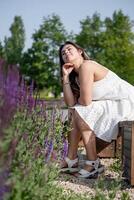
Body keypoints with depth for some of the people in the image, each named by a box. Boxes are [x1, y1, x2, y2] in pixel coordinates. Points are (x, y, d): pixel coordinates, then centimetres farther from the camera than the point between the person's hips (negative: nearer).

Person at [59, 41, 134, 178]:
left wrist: (78, 101, 2)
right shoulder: (76, 76, 12)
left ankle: (93, 164, -11)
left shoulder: (86, 65, -16)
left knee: (81, 113, -18)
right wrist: (65, 77, -2)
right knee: (76, 113, 10)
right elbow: (70, 104, 0)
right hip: (114, 104, 10)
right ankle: (71, 160, 8)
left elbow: (86, 101, -21)